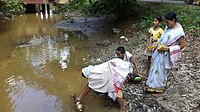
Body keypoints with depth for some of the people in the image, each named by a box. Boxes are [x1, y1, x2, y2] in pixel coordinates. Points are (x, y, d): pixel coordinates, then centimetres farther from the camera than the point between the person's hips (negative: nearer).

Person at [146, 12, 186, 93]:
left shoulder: (179, 32, -24)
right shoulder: (168, 27, -2)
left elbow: (182, 45, -17)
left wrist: (168, 48, -24)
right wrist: (157, 46, 5)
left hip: (166, 55, -7)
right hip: (159, 52, 8)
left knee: (162, 71, 10)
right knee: (155, 68, 19)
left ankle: (159, 87, 32)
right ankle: (152, 85, 38)